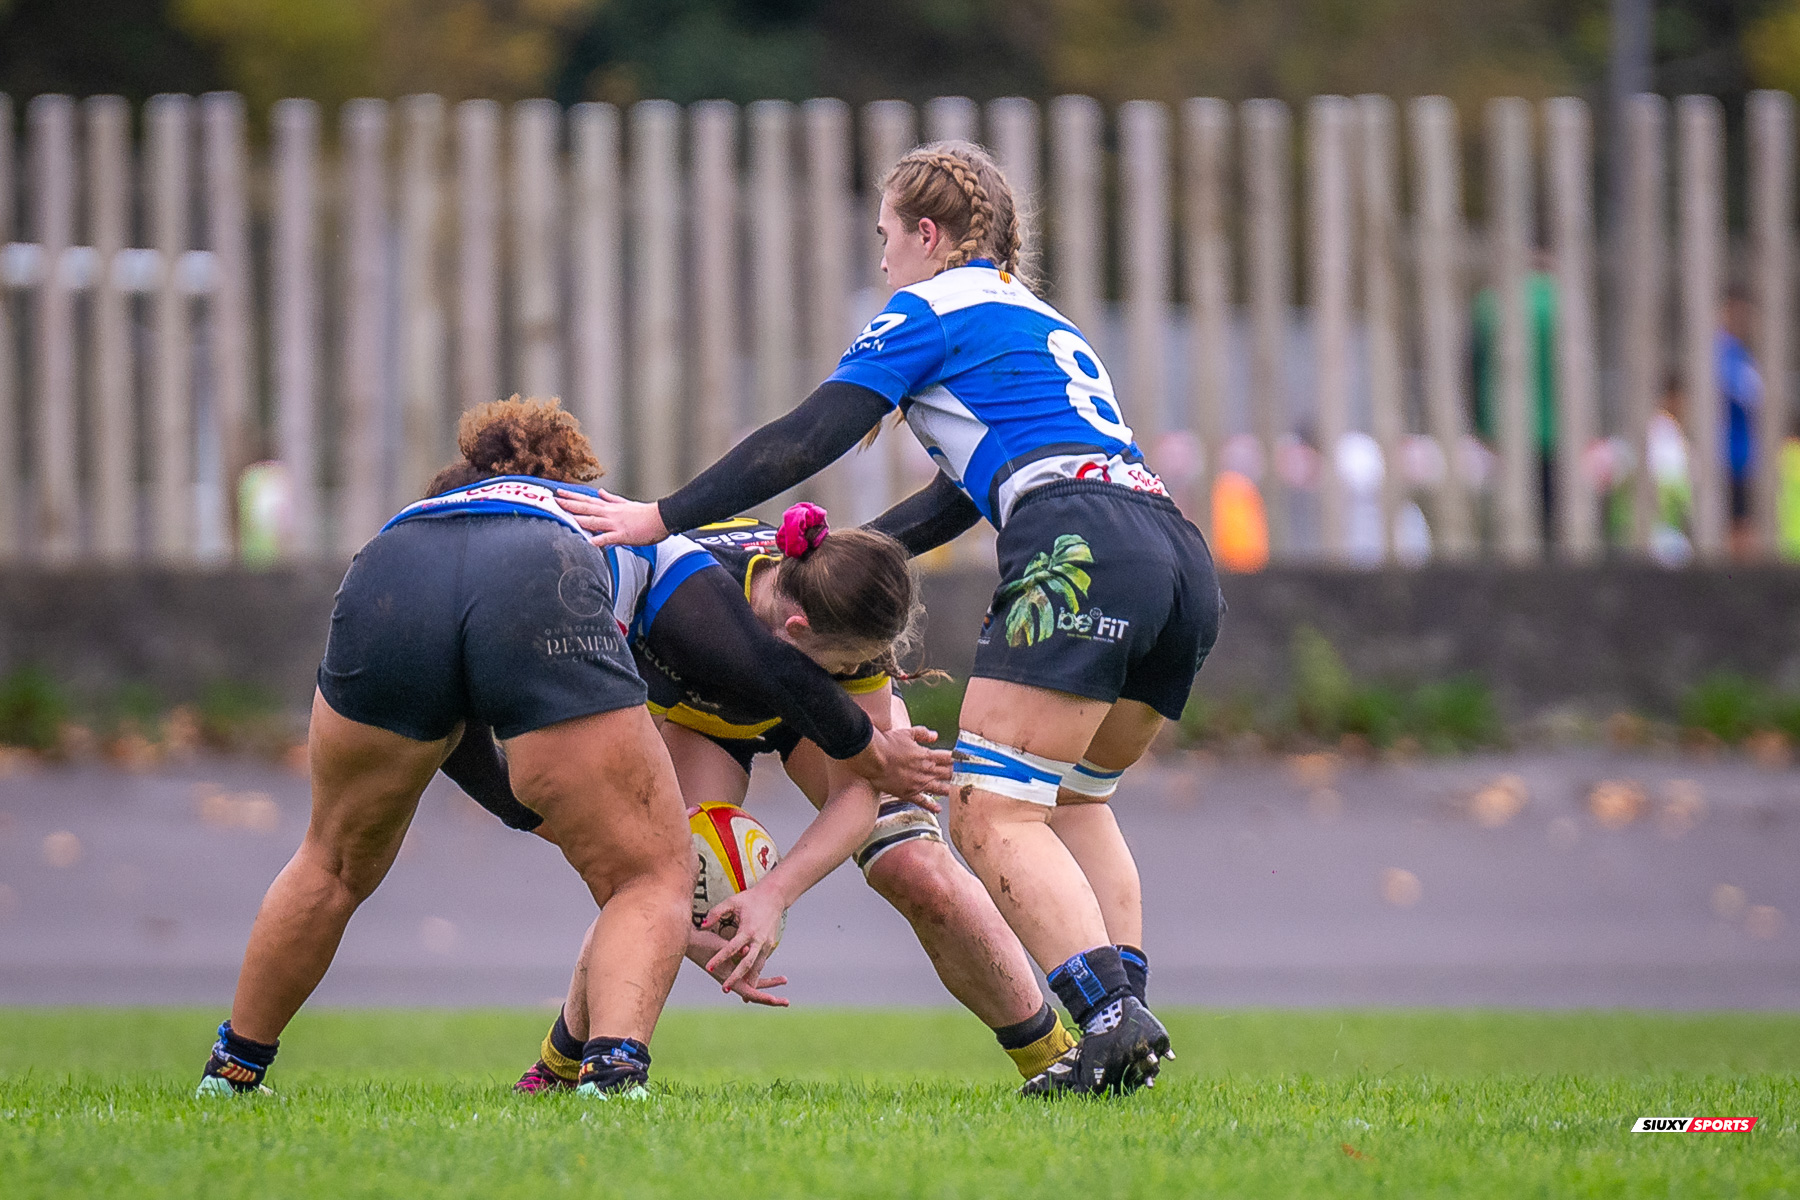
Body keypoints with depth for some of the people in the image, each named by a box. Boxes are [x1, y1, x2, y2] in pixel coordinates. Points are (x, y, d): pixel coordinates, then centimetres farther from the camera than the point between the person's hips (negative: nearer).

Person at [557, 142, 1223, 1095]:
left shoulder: (931, 309, 9)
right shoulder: (1042, 323, 34)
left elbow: (804, 443, 4)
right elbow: (967, 494, 37)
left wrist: (662, 518, 8)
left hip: (1080, 551, -9)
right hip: (1184, 563, 9)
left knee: (991, 815, -11)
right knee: (1071, 800, 21)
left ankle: (1111, 1016, -27)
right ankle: (1126, 1010, 7)